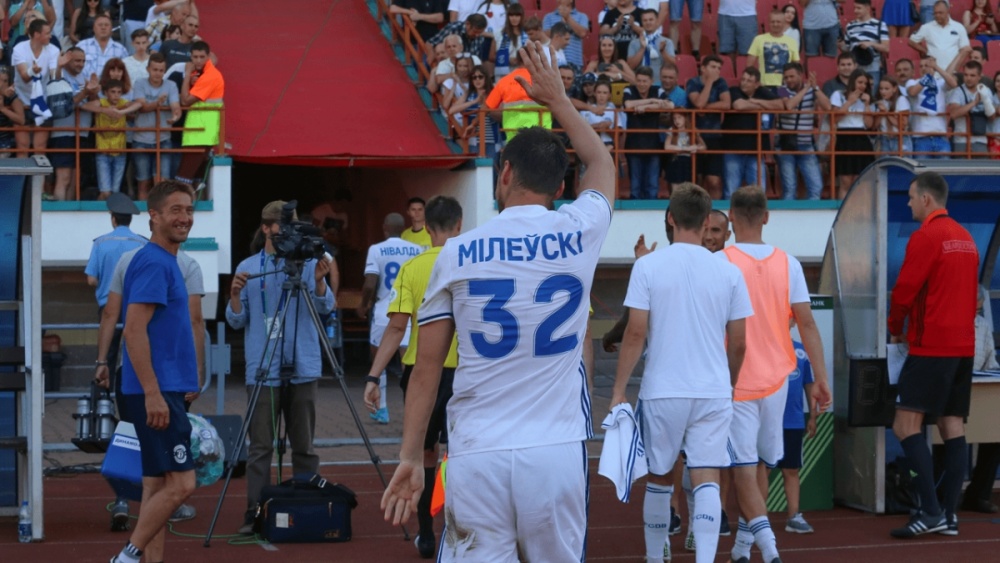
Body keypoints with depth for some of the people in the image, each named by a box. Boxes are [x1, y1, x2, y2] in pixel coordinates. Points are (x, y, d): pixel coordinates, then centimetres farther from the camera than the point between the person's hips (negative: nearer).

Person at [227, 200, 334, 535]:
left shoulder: (307, 264, 6)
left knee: (304, 445, 5)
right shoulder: (248, 268, 8)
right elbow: (237, 321, 8)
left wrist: (319, 281, -25)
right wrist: (235, 295, -12)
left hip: (302, 369, 0)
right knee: (260, 447, -3)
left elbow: (325, 307, -6)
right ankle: (255, 514, -1)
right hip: (263, 371, 0)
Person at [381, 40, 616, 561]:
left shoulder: (458, 253, 2)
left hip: (477, 455, 0)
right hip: (556, 452, 1)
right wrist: (558, 100, 37)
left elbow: (427, 366, 4)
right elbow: (602, 165, 26)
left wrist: (410, 455, 11)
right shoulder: (579, 234, 2)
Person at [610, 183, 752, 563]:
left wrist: (619, 391, -2)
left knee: (659, 476, 15)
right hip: (714, 392, 0)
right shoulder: (728, 272, 2)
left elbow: (635, 333, -7)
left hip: (662, 392, 0)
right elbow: (738, 342, 6)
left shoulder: (648, 266, -4)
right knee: (707, 479, -2)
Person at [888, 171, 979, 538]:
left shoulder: (926, 236, -11)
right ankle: (949, 515, 6)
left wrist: (895, 329, 5)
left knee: (906, 425, -7)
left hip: (932, 346, -9)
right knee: (953, 425, 7)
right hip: (963, 345, 9)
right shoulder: (965, 237, 15)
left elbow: (904, 290, -12)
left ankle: (930, 511, -15)